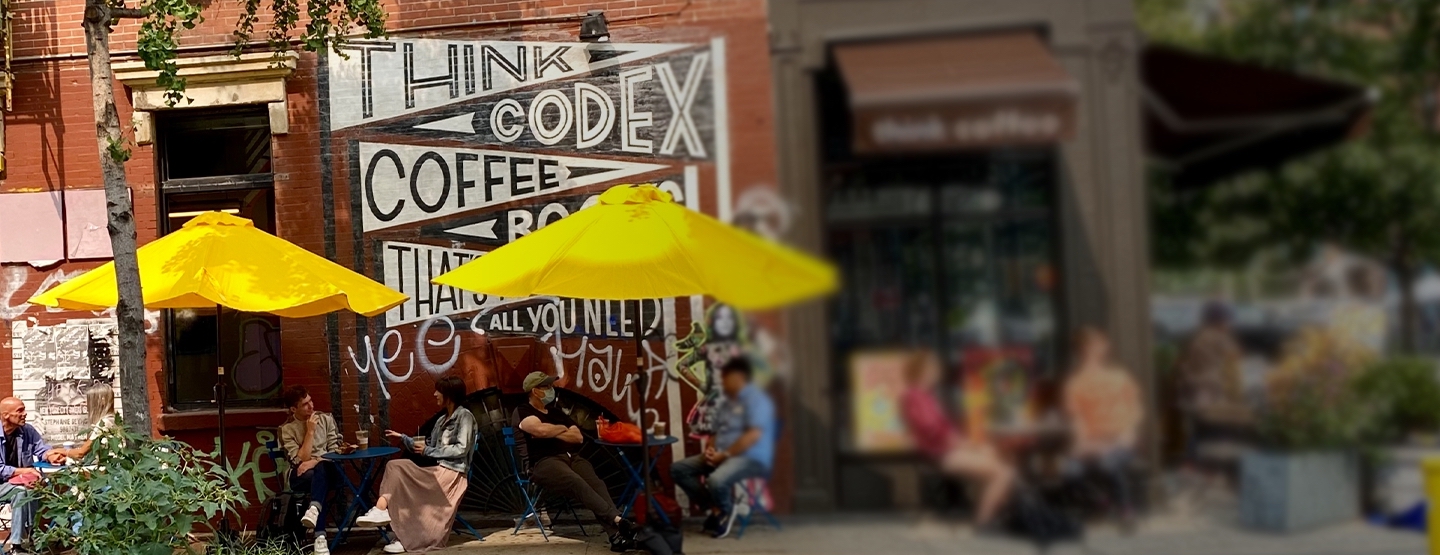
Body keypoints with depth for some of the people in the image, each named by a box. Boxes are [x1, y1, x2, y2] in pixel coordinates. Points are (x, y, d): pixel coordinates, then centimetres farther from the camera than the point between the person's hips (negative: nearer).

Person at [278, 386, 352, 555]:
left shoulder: (326, 419, 9)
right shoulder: (287, 429, 0)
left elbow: (334, 451, 3)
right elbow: (301, 460, -10)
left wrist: (315, 461, -16)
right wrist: (310, 431, -11)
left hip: (329, 470, 2)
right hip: (301, 477, -2)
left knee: (321, 469, -35)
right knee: (317, 476, -37)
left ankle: (314, 509, -59)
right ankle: (320, 536, -49)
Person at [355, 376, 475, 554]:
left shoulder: (464, 416, -3)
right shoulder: (442, 420, 23)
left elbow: (461, 449, -13)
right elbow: (428, 446, 22)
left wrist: (429, 452, -11)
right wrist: (403, 438, 14)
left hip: (452, 473, -8)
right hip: (438, 470, 8)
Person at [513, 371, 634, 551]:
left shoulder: (556, 412, 26)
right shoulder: (523, 412, 5)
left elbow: (578, 437, 15)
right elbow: (541, 430, -17)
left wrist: (552, 433, 1)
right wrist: (562, 428, 3)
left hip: (572, 457, 6)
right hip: (545, 462, -6)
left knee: (596, 483, -25)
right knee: (577, 483, -35)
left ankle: (616, 536, -43)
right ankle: (617, 520, -49)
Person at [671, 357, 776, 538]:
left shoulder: (755, 399, -11)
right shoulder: (724, 402, 18)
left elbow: (753, 435, -22)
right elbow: (715, 432, 22)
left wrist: (725, 454, -20)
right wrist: (709, 449, -1)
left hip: (750, 458, -9)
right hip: (721, 456, 9)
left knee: (716, 481, -38)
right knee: (677, 469, -2)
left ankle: (725, 510, -3)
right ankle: (714, 507, -2)